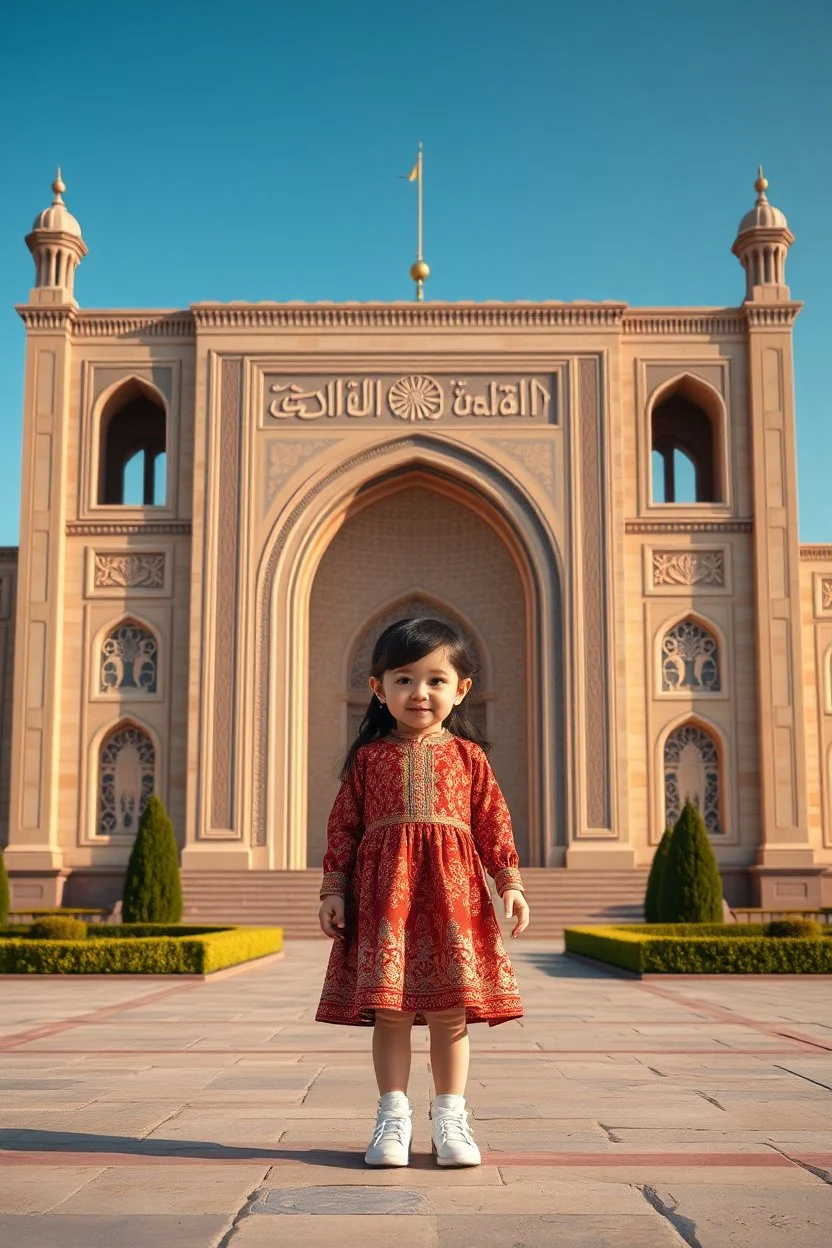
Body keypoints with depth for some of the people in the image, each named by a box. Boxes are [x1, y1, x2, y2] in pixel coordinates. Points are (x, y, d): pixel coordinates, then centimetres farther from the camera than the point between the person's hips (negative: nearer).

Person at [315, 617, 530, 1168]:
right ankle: (394, 1117, 12)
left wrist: (511, 883, 1)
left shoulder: (468, 756, 8)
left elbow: (494, 823, 8)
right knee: (389, 1010, 0)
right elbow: (343, 826, 8)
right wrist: (334, 889, 2)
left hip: (451, 893, 0)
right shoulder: (368, 757, 8)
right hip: (383, 894, 0)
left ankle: (450, 1117, 15)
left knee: (449, 1012, 2)